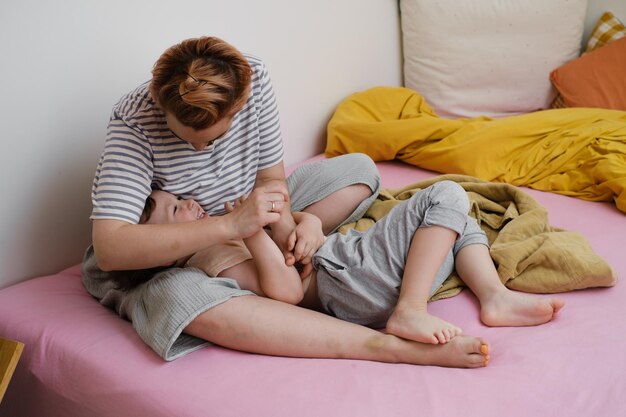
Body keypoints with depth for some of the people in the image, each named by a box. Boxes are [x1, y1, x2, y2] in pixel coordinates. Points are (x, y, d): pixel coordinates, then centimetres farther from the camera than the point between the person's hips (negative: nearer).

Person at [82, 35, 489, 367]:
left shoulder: (254, 79, -16)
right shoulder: (135, 120, -28)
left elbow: (270, 176, -5)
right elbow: (108, 247, -37)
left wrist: (283, 229, -28)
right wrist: (230, 225, -45)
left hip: (240, 235, 5)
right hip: (158, 260, -5)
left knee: (358, 169, -2)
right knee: (181, 298, -43)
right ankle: (388, 347, -45)